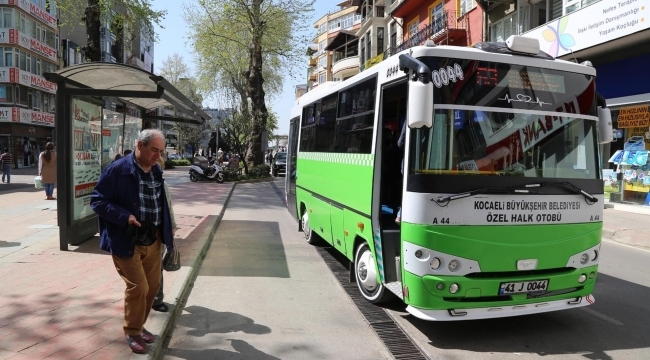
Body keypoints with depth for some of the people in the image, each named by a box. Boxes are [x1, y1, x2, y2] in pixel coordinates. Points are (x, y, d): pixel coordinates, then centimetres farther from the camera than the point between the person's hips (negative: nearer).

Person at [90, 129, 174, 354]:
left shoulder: (157, 172, 7)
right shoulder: (117, 170, -13)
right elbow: (97, 201, -13)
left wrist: (167, 234, 14)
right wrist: (125, 217, -23)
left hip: (153, 240, 7)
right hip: (126, 241, -6)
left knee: (152, 285, 13)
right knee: (138, 287, -4)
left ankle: (138, 325, 34)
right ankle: (132, 332, 18)